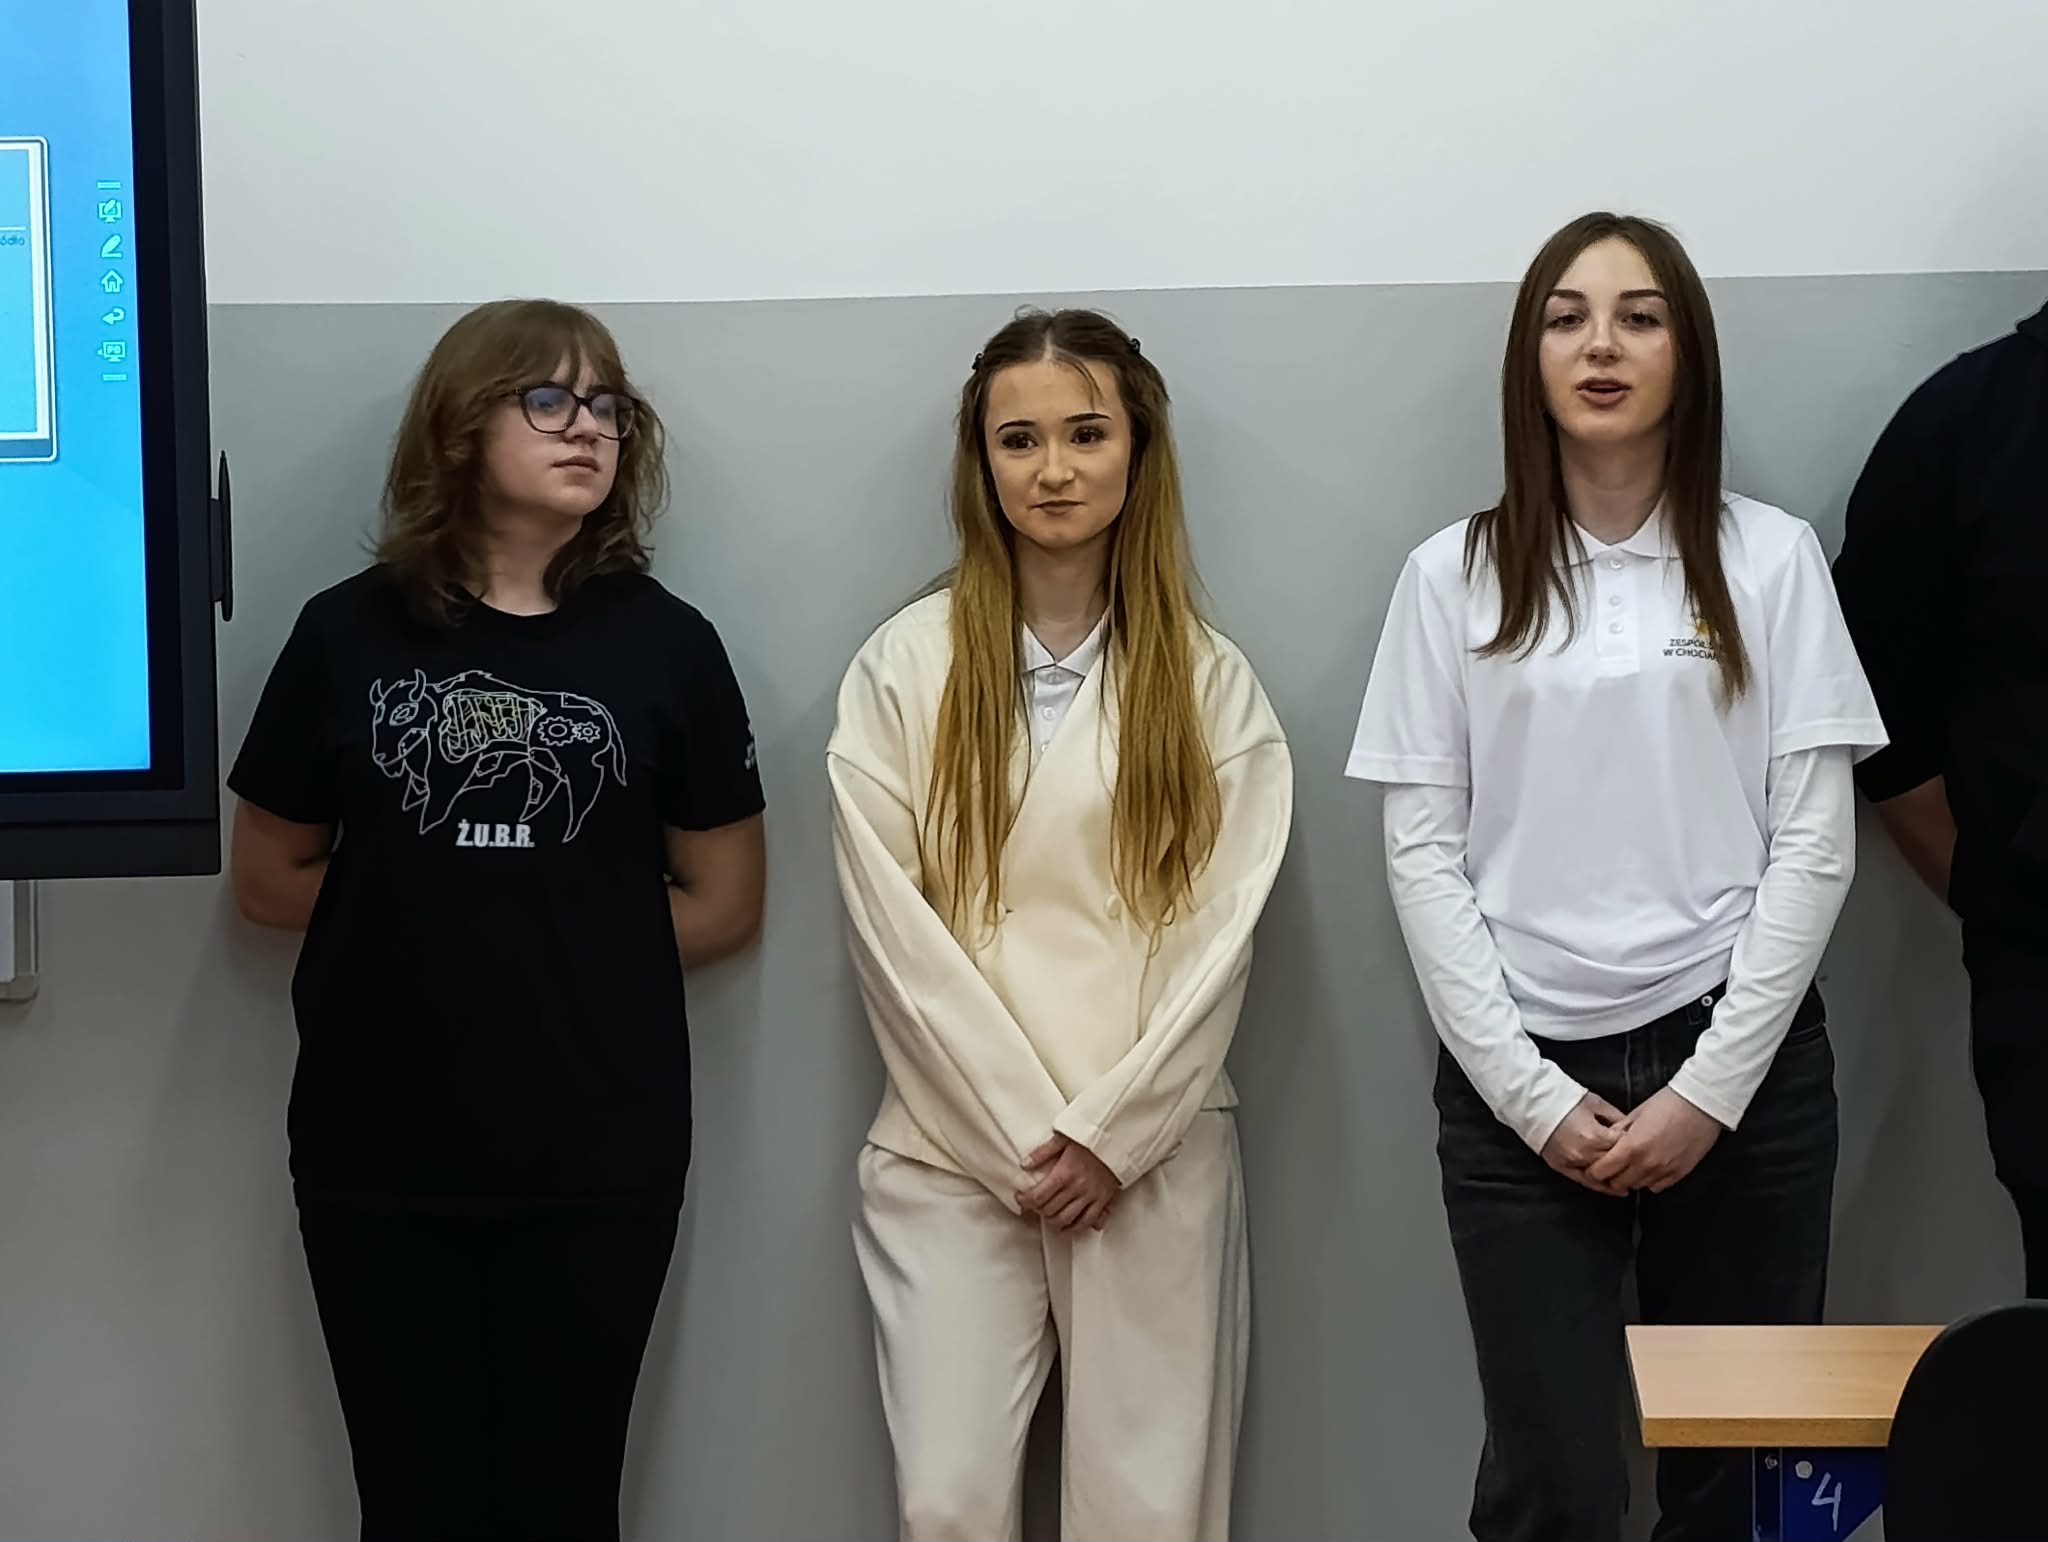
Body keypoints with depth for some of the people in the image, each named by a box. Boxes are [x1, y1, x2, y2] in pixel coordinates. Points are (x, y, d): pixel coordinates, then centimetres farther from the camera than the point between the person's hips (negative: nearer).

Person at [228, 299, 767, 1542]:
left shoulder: (663, 643, 1)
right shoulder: (351, 633, 1)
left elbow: (723, 905, 5)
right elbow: (271, 879, 7)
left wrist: (528, 931, -1)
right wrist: (482, 918, 1)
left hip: (597, 1158, 0)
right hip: (381, 1153, 0)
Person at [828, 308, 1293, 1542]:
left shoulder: (1210, 679, 6)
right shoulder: (904, 667, 2)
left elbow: (1220, 936, 0)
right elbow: (894, 933, -3)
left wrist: (1109, 1132, -9)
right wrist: (1023, 1138, -8)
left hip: (1155, 1160, 1)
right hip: (952, 1159, 0)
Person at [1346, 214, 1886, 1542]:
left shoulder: (1772, 558, 2)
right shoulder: (1455, 576, 3)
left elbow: (1815, 844, -1)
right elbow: (1423, 852, 0)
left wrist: (1712, 1088, -8)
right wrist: (1529, 1093, -8)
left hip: (1743, 1067, 0)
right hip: (1520, 1083, 0)